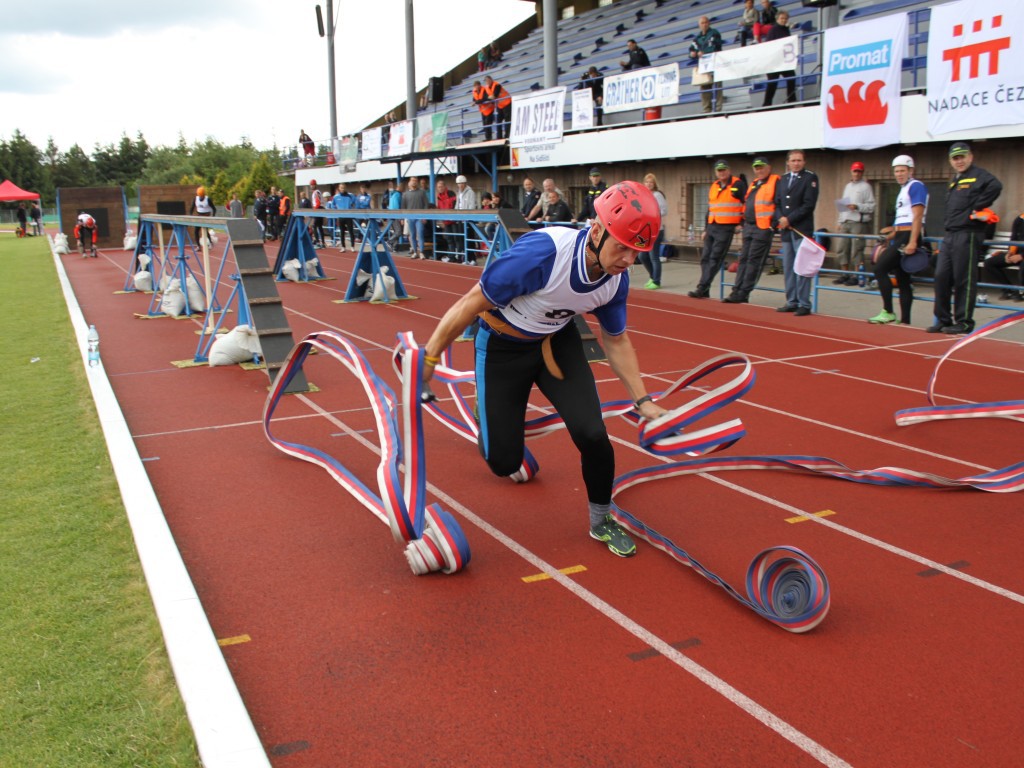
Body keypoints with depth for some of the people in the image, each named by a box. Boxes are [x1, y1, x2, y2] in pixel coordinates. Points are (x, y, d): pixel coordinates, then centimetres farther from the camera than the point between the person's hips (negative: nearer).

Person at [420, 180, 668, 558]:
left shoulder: (616, 278, -17)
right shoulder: (542, 253, -37)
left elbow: (616, 340, 2)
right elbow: (472, 304, -26)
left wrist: (643, 401, -1)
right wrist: (428, 358, -21)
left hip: (557, 342, 4)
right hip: (502, 346, -4)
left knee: (592, 434, -12)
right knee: (503, 462, -3)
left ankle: (601, 521, 16)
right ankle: (489, 411, 33)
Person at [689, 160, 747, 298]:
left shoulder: (738, 184, -5)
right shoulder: (713, 187, 16)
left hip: (726, 228, -7)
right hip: (712, 227, 7)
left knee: (715, 259, -9)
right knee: (705, 258, 5)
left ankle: (702, 288, -10)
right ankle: (705, 291, 11)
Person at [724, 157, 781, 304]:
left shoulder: (775, 182, -7)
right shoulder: (754, 183, 19)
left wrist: (774, 224, -16)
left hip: (763, 229, -8)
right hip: (748, 227, 8)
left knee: (754, 261, -5)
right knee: (743, 259, 7)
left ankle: (743, 294, -3)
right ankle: (737, 291, 9)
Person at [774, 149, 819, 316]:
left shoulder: (810, 178, -2)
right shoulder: (783, 179, 16)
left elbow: (809, 204, -11)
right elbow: (777, 203, 13)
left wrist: (789, 219, -14)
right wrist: (780, 218, -7)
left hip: (802, 229, -6)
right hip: (786, 230, 6)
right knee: (788, 268, 8)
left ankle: (804, 304, -7)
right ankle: (791, 302, 14)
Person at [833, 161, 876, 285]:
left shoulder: (865, 187, 0)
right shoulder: (847, 186, 21)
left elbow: (871, 206, -7)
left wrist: (857, 207, -18)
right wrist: (840, 221, 17)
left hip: (859, 222, -7)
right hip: (845, 222, 7)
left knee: (856, 250, -7)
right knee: (841, 248, 5)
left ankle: (856, 276, -2)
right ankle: (845, 274, 15)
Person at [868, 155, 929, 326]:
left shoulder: (916, 187, -7)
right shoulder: (903, 190, 22)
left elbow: (917, 217, -16)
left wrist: (912, 242, -23)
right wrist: (889, 236, 23)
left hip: (908, 237, -10)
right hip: (900, 237, 10)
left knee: (880, 268, -16)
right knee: (902, 279, 8)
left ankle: (888, 312, -13)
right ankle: (904, 320, 10)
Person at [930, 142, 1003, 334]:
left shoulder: (978, 175, -6)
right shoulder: (955, 180, 21)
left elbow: (995, 186, -25)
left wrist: (977, 207, -20)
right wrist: (947, 225, 10)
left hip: (968, 235, -8)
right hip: (949, 235, 8)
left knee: (964, 280, -5)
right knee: (941, 277, 7)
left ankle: (964, 322, 2)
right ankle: (943, 319, 15)